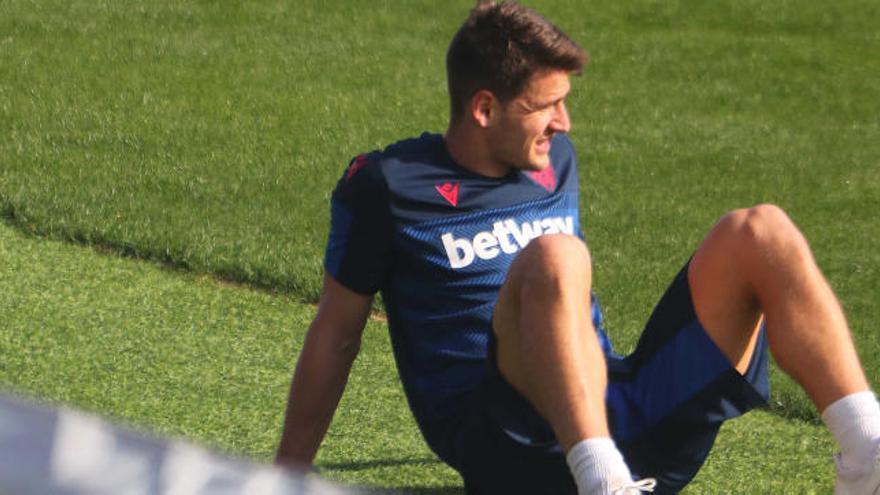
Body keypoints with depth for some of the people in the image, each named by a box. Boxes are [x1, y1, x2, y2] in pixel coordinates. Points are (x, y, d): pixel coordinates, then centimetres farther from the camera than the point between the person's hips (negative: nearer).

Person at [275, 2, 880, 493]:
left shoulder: (556, 162, 21)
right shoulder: (387, 185, 3)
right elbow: (336, 334, 7)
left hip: (625, 419, 6)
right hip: (502, 446, -6)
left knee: (757, 233, -12)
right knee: (550, 258, -35)